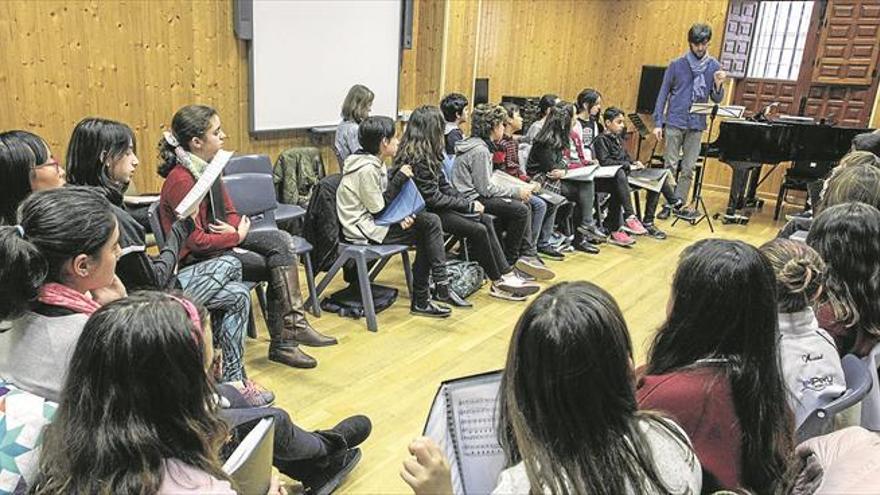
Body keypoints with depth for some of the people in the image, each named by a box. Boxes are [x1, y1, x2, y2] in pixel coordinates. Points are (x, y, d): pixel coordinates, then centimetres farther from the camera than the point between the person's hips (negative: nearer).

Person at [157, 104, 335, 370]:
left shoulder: (206, 167, 7)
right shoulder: (180, 180, -21)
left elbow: (231, 213, 14)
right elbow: (195, 240, -23)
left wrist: (233, 229, -9)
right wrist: (237, 236, -13)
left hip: (219, 240, 8)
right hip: (195, 257, -8)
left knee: (280, 239, -13)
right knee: (276, 265, -15)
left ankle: (292, 326, -19)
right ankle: (283, 340, -3)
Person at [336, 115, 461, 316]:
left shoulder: (376, 163, 10)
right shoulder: (367, 169, -20)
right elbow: (379, 210, -18)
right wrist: (400, 179, -14)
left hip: (373, 221, 9)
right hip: (364, 229, -9)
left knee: (430, 221, -3)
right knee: (426, 234, -13)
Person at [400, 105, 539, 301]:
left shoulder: (426, 154, 9)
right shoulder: (417, 159, -21)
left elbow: (444, 185, 12)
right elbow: (433, 198, -21)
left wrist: (468, 202, 0)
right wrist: (468, 205, -13)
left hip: (436, 207, 10)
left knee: (486, 221, -1)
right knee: (478, 230, -17)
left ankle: (506, 275, -4)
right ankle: (499, 282, 1)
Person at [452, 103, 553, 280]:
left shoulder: (480, 145, 15)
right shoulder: (479, 150, -18)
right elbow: (486, 189, -19)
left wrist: (518, 190, 7)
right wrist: (517, 191, -11)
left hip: (477, 195, 11)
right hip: (472, 201, -11)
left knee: (523, 205, 8)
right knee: (520, 210, -18)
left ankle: (528, 256, 2)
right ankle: (509, 262, -3)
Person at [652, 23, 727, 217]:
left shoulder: (714, 66, 4)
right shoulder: (676, 65, -1)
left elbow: (716, 100, 7)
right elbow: (663, 94, 1)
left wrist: (718, 85, -14)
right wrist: (658, 123, -4)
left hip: (697, 125, 2)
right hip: (675, 122, -2)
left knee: (688, 169, 6)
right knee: (671, 165, 0)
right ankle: (667, 203, 8)